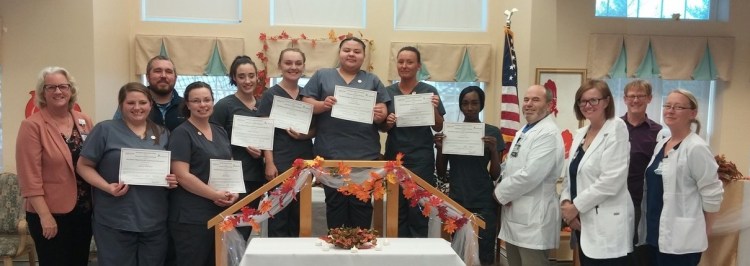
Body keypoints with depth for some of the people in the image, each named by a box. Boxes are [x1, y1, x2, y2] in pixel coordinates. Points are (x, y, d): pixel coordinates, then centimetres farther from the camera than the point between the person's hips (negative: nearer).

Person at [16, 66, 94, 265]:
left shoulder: (84, 121, 6)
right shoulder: (32, 125, -10)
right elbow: (30, 175, -14)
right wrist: (44, 215, -17)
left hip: (84, 210, 6)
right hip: (51, 214, -5)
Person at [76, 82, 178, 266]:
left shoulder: (163, 134, 10)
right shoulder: (105, 130, -2)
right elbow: (83, 165, -2)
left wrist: (173, 180, -5)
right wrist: (107, 187, -17)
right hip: (115, 223, -4)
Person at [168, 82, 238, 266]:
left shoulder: (220, 131, 13)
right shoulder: (181, 134, -8)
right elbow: (182, 176, -17)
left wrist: (234, 192, -2)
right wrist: (215, 195, -18)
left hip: (221, 214, 7)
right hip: (191, 218, -7)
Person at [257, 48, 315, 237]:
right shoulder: (271, 95, -2)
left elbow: (316, 128, 14)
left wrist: (304, 134, -9)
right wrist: (269, 163, -15)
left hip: (304, 162, 5)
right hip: (280, 163, -4)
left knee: (300, 215, 11)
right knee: (279, 215, -1)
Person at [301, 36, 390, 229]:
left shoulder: (372, 81, 14)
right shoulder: (322, 75, 10)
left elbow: (383, 112, 9)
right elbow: (306, 104, 4)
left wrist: (380, 115, -13)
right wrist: (322, 105, -16)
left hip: (365, 154, 1)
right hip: (331, 153, -1)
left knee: (362, 203, 4)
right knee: (335, 202, 5)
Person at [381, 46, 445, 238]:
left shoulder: (429, 91, 1)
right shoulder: (388, 91, 8)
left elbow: (439, 128, 2)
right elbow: (382, 128, 13)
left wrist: (434, 108, -16)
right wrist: (388, 123, -9)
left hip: (421, 159, -3)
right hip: (394, 157, 3)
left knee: (418, 212, -2)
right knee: (397, 211, 8)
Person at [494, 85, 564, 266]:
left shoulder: (549, 134, -15)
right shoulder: (523, 132, 17)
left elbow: (530, 175, -24)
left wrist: (501, 192, -11)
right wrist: (503, 189, -1)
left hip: (534, 220, -9)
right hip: (514, 216, 9)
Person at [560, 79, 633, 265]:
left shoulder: (616, 129, -8)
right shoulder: (580, 134, 13)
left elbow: (611, 181, -17)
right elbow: (571, 176, 15)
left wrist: (576, 207, -13)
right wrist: (565, 202, -4)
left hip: (606, 226, -7)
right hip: (583, 223, 7)